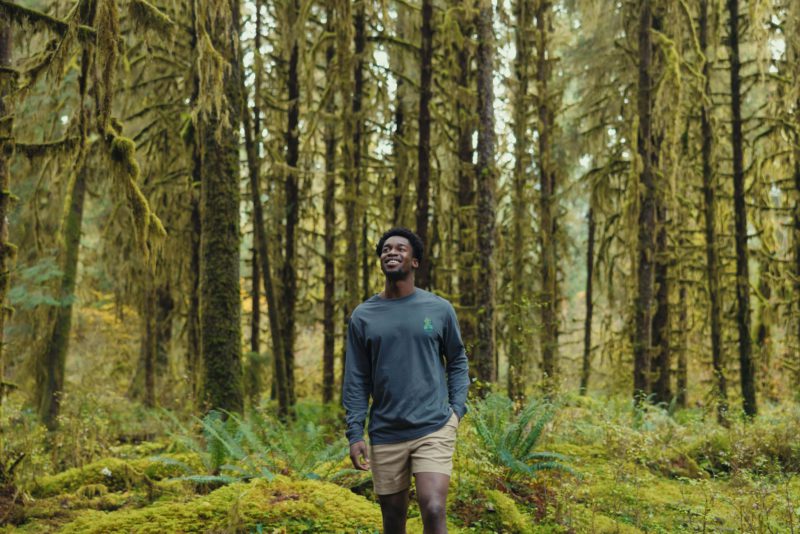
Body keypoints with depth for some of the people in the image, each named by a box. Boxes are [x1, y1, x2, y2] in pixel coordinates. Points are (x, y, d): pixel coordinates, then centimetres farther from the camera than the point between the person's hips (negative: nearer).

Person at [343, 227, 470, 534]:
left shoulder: (440, 310, 2)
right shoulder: (362, 317, 4)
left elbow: (457, 361, 11)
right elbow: (356, 381, 5)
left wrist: (457, 409, -2)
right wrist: (355, 435, -2)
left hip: (433, 430, -2)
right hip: (385, 436, 2)